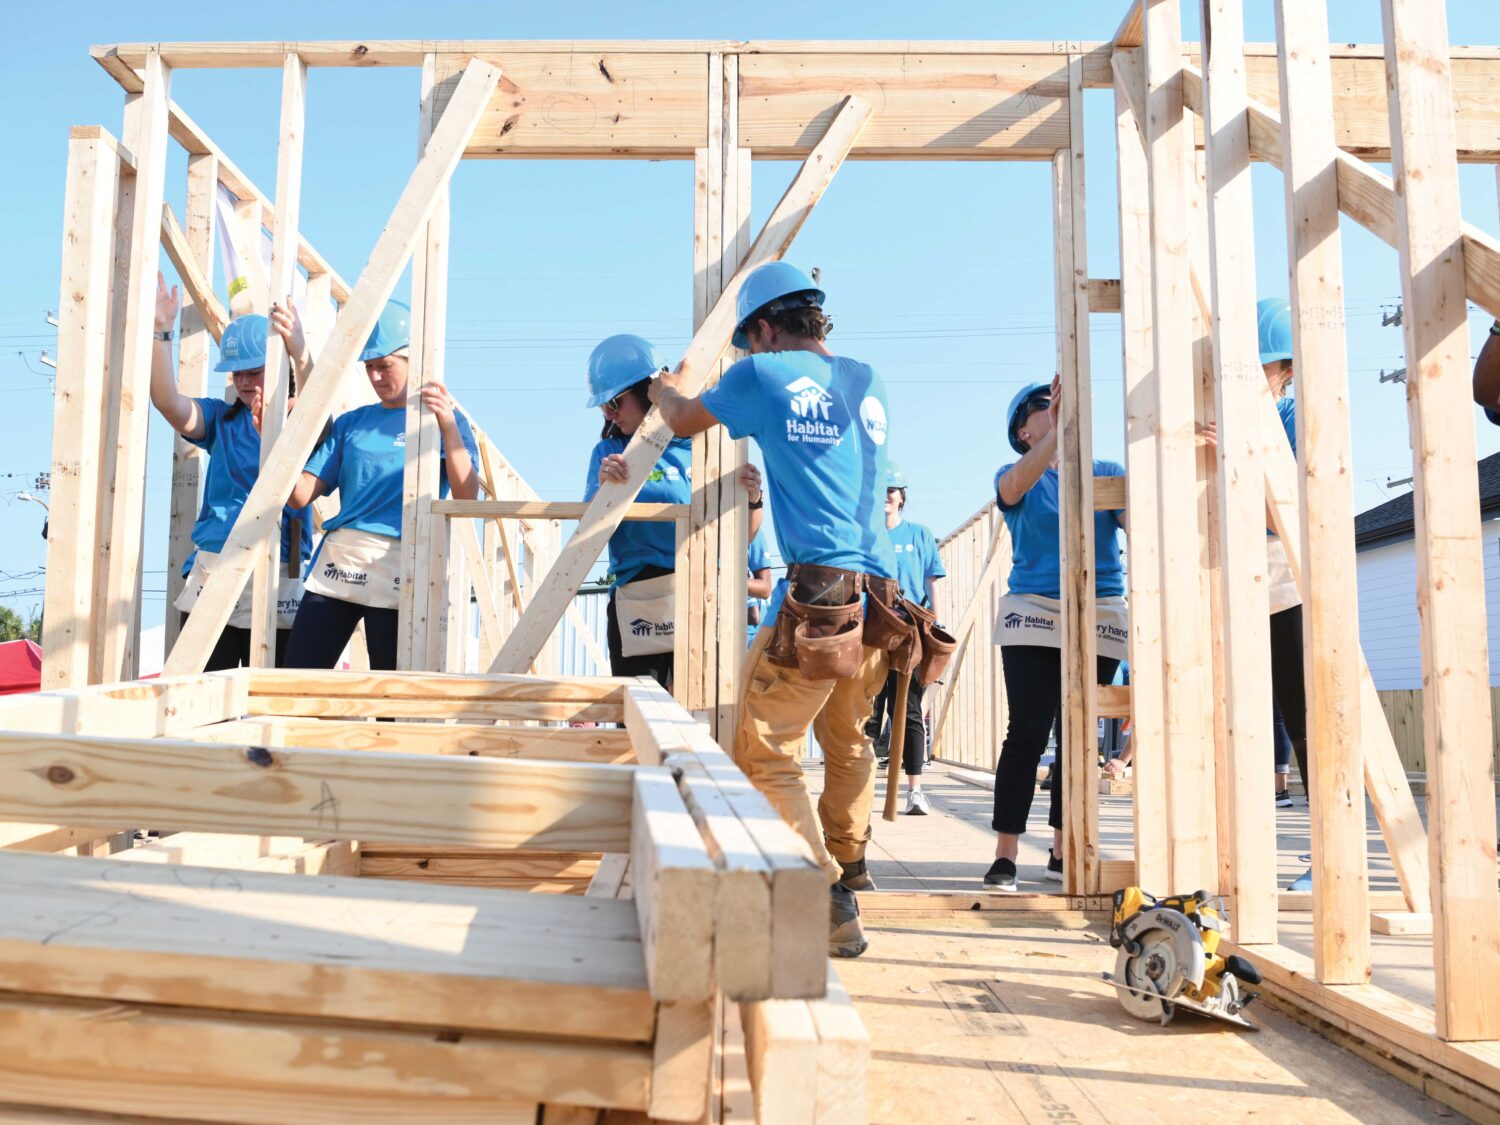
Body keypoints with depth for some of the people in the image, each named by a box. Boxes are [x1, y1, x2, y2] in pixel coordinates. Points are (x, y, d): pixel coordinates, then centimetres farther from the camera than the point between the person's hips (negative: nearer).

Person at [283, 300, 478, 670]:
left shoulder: (444, 418, 4)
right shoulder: (351, 422, 15)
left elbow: (466, 495, -11)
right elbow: (302, 493, 10)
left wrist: (449, 425, -23)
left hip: (397, 569, -4)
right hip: (336, 561, 4)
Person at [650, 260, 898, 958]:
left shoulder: (763, 375, 3)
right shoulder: (869, 383, 18)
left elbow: (682, 421, 19)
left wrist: (663, 389, 40)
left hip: (816, 589, -7)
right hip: (878, 588, 7)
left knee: (766, 756, -3)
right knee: (848, 741, 22)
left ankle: (826, 904, -8)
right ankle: (846, 870, 35)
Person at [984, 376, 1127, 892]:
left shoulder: (1107, 473, 13)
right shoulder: (1016, 477, 7)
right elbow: (1014, 487, -18)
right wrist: (1057, 430, -32)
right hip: (1034, 616, -2)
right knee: (1028, 733, -10)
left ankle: (1062, 851, 15)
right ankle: (1005, 854, -5)